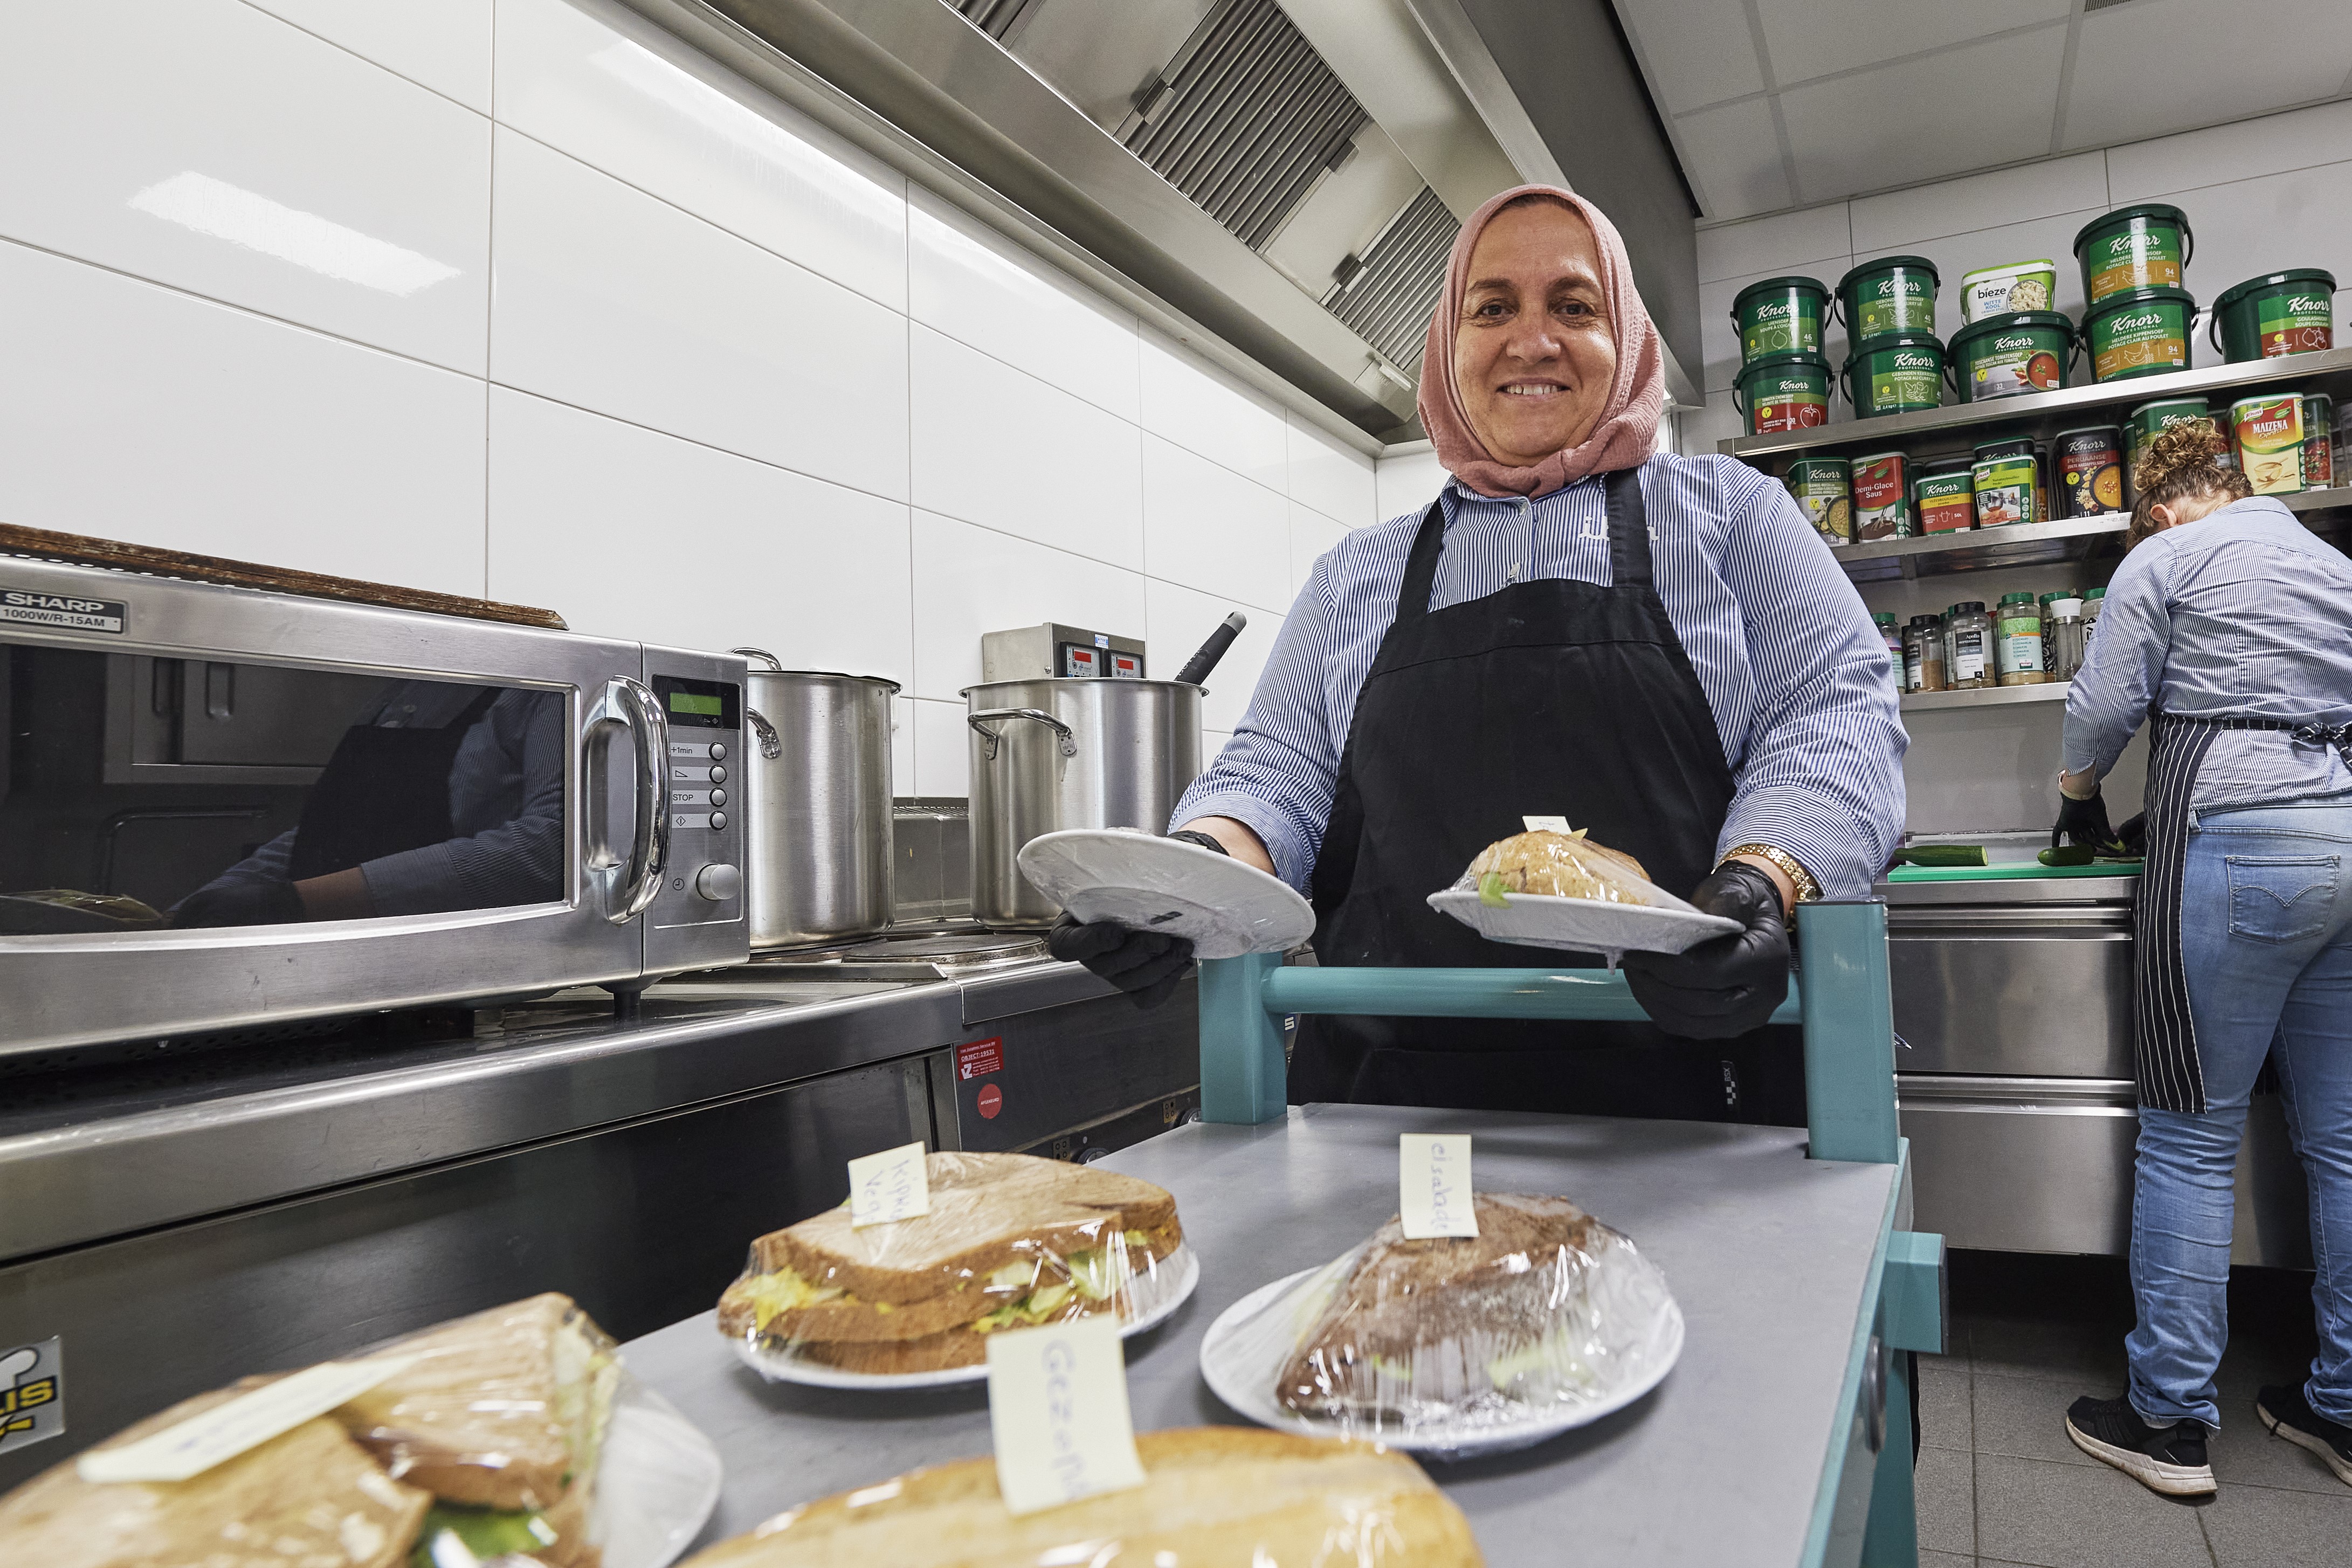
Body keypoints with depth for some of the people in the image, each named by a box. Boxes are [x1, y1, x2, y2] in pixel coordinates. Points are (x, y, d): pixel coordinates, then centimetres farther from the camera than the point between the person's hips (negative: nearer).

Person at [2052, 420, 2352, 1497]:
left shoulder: (2163, 559, 3)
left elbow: (2105, 707, -2)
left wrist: (2080, 794, 18)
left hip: (2238, 847, -7)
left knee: (2191, 1137, -2)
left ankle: (2170, 1418, 5)